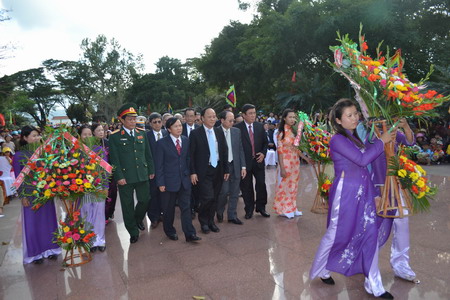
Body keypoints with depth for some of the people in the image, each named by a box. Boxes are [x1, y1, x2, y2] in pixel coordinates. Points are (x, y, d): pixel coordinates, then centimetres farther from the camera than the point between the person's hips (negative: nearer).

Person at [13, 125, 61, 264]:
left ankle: (50, 249, 27)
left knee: (48, 220, 12)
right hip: (30, 194, -3)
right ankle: (35, 252, 22)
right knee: (32, 223, 8)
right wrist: (23, 196, -6)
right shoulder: (19, 156, -7)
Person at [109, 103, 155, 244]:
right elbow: (114, 159, -6)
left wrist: (151, 171, 9)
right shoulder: (115, 137, -3)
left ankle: (138, 219, 38)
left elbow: (148, 154, 12)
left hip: (142, 175, 3)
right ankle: (133, 231, 23)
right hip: (125, 177, -3)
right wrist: (119, 177, -11)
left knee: (145, 200, 7)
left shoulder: (142, 134, 8)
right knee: (128, 205, 6)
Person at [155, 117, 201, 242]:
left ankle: (189, 234, 8)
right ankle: (169, 231, 31)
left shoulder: (186, 140, 4)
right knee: (169, 208, 11)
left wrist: (189, 174, 6)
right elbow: (159, 165, -8)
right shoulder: (162, 143, -9)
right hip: (169, 180, -3)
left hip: (184, 179, 3)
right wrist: (160, 183, -10)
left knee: (186, 207, 3)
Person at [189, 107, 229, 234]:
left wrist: (226, 169, 8)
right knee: (208, 198, -10)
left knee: (214, 198, 11)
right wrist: (193, 172, -11)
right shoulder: (195, 133, -6)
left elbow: (224, 151, 10)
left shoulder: (219, 132, 7)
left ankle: (211, 221, 29)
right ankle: (203, 221, 15)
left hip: (218, 170, 5)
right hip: (203, 171, -4)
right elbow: (191, 154, -6)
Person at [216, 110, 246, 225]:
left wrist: (243, 166, 4)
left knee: (234, 193, 9)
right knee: (224, 191, -3)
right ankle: (219, 212, 24)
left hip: (235, 166, 4)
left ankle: (232, 216, 23)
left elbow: (241, 150, 8)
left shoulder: (237, 131, 6)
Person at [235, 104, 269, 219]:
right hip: (245, 162, -3)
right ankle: (249, 209, 22)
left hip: (258, 161, 3)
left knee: (261, 185, 5)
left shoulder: (260, 126, 5)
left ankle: (261, 207, 23)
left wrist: (263, 153, -3)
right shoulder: (237, 128, -8)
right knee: (246, 187, 7)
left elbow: (265, 142, 13)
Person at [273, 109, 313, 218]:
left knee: (293, 185, 12)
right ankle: (284, 209, 18)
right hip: (286, 163, -6)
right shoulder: (282, 133, -9)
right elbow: (280, 151, -12)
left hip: (295, 162, 6)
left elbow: (296, 149, 12)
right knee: (285, 185, 5)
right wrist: (282, 168, -16)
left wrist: (306, 158, 6)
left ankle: (292, 208, 25)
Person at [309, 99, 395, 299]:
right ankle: (320, 270, 32)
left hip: (363, 191, 8)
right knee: (337, 234, 8)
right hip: (346, 192, -8)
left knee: (370, 234, 9)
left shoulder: (355, 136, 11)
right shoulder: (338, 140, -15)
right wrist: (382, 141, -12)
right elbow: (362, 159, -20)